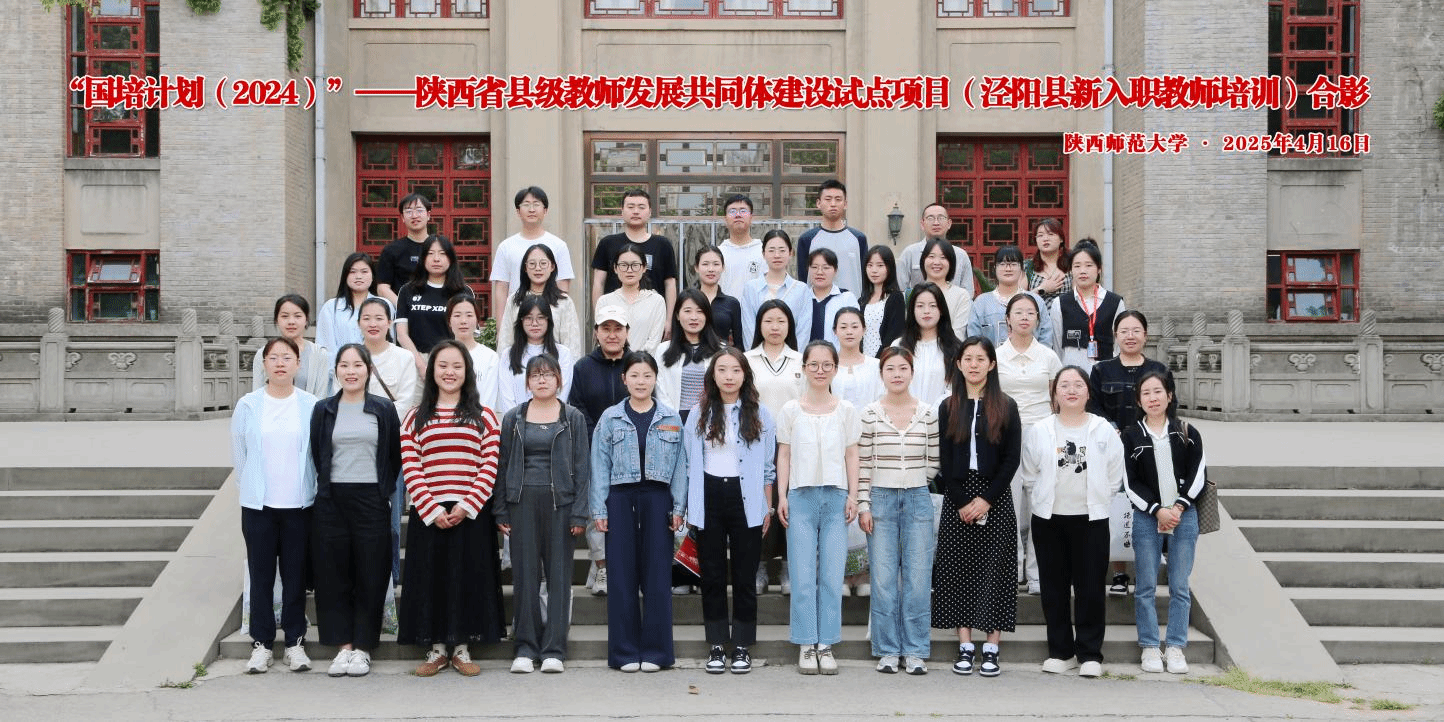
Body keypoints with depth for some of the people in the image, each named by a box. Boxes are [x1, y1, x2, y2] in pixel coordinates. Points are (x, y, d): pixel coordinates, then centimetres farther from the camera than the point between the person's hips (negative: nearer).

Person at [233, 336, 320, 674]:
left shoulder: (311, 406, 0)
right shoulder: (247, 406, 2)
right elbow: (238, 454, 9)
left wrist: (313, 493, 3)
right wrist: (249, 491, 10)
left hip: (299, 505, 0)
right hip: (257, 505, 0)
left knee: (296, 576, 5)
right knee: (261, 575, 4)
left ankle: (295, 642, 14)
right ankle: (261, 643, 11)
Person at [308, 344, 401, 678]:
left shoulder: (384, 410, 5)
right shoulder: (324, 410, 7)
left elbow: (395, 456, 10)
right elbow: (316, 456, 13)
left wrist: (384, 490, 4)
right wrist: (325, 489, 7)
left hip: (371, 500, -1)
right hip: (331, 501, 1)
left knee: (371, 575, 0)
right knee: (334, 574, 1)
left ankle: (363, 648, 8)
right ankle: (343, 646, 9)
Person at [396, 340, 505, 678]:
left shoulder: (484, 417, 7)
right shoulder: (415, 418, 9)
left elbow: (489, 467, 0)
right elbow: (411, 469, 0)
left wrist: (467, 506, -13)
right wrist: (432, 510, -12)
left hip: (471, 515, 0)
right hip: (428, 516, 1)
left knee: (468, 578, 1)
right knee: (430, 578, 2)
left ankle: (462, 649, 12)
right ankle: (436, 650, 13)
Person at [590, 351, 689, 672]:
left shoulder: (671, 419, 8)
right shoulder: (610, 418, 7)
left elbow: (679, 464, 7)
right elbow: (600, 465, 5)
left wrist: (678, 507, 0)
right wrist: (599, 509, -1)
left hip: (657, 498, 0)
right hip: (620, 498, 0)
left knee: (657, 573, 0)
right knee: (622, 574, 0)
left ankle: (655, 650, 7)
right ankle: (625, 651, 6)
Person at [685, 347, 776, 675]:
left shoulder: (759, 415, 5)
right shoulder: (699, 415, 7)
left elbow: (768, 466, 7)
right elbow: (690, 464, 8)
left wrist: (767, 507, 3)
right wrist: (689, 507, 2)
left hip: (745, 499, -1)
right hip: (709, 498, 1)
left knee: (745, 576, 1)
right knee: (712, 575, 4)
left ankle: (742, 647, 8)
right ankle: (716, 646, 11)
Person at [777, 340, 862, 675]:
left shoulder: (846, 411, 7)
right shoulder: (790, 411, 6)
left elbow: (851, 455, 8)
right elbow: (784, 455, 6)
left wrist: (853, 496, 0)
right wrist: (782, 496, -1)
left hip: (835, 496, 1)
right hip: (801, 496, -1)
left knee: (832, 576, 0)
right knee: (803, 576, -1)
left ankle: (826, 644, 7)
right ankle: (806, 645, 4)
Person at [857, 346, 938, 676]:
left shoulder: (929, 413, 3)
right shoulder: (869, 414, 0)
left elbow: (934, 461, 10)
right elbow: (862, 464, 0)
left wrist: (913, 482, 6)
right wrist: (863, 505, -4)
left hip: (918, 499, 1)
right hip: (881, 499, -1)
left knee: (918, 577, 0)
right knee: (883, 577, 1)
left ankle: (915, 651, 7)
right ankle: (888, 651, 9)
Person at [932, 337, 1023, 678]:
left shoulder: (1006, 407, 3)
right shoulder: (948, 408, 7)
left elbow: (1012, 459, -2)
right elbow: (945, 460, 3)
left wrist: (987, 499, -11)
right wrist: (961, 502, -8)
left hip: (995, 498, -2)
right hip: (957, 497, 2)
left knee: (994, 569, -3)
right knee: (958, 568, 0)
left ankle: (991, 649, 1)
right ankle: (965, 648, 6)